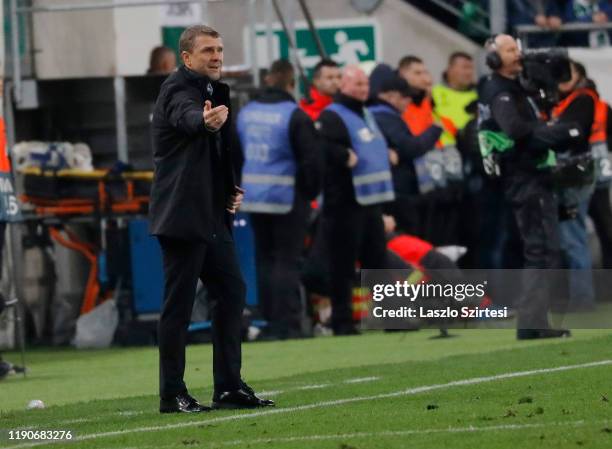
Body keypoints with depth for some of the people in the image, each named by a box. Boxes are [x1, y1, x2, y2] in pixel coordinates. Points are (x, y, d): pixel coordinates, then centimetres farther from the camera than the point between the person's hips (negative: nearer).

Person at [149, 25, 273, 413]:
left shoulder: (214, 91, 17)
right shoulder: (178, 89, -11)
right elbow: (186, 116, -36)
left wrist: (232, 189, 12)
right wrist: (206, 120, -59)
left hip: (212, 215, 9)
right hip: (182, 214, -9)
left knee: (231, 290, 9)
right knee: (180, 302, -6)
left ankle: (229, 387, 13)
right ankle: (172, 395, -3)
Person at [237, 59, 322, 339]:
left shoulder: (245, 113, 8)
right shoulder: (295, 116, -12)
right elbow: (312, 159, -13)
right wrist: (311, 192, 2)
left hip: (253, 197, 5)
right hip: (287, 199, -5)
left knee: (265, 260, 13)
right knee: (287, 261, -3)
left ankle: (271, 321, 15)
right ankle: (287, 325, -7)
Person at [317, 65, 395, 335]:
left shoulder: (365, 114, 19)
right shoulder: (332, 117, -10)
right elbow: (321, 147, -29)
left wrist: (385, 155, 17)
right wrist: (347, 157, -22)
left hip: (371, 201, 9)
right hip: (345, 203, -9)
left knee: (377, 261, 12)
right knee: (343, 265, -5)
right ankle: (342, 321, -1)